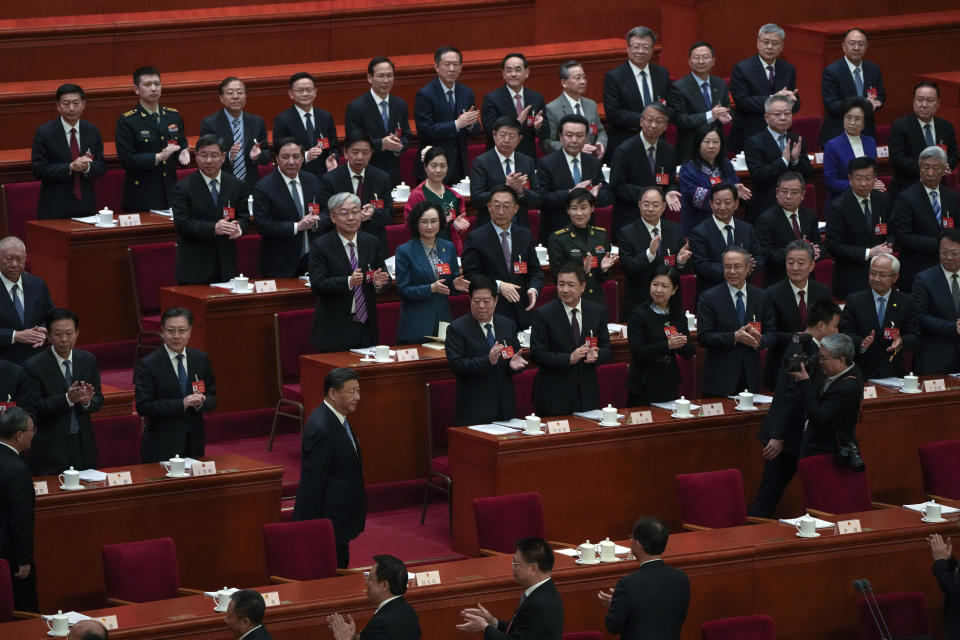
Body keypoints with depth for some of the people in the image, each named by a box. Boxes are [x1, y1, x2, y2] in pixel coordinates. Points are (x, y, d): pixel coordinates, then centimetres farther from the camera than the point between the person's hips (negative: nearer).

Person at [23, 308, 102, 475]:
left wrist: (87, 401, -18)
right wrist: (68, 399, -26)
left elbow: (98, 400, 6)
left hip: (84, 447, 4)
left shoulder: (88, 360, 4)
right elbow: (34, 408, -14)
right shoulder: (34, 366, -9)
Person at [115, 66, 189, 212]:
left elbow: (182, 145, 18)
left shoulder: (173, 116, 12)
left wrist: (183, 153, -6)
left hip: (170, 194, 4)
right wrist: (158, 157, -21)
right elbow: (126, 160, -12)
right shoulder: (126, 121, -4)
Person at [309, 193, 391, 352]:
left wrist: (379, 282, -14)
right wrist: (348, 282, -29)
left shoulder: (371, 243, 8)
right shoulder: (320, 246, -5)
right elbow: (317, 285, -14)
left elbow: (385, 278, 11)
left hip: (366, 327, 4)